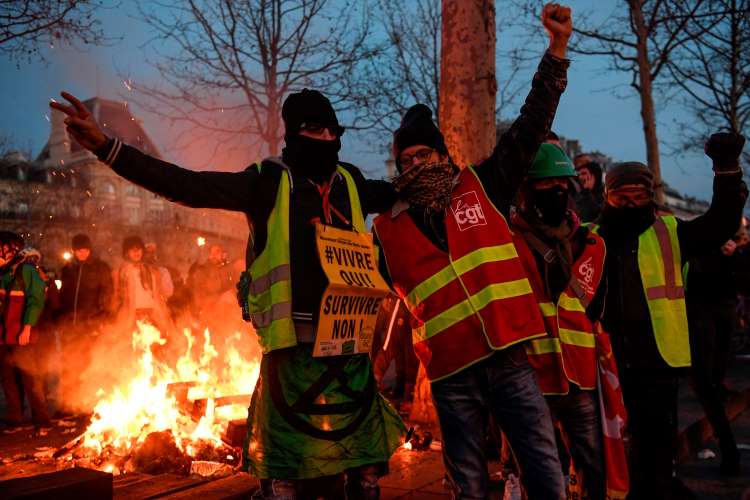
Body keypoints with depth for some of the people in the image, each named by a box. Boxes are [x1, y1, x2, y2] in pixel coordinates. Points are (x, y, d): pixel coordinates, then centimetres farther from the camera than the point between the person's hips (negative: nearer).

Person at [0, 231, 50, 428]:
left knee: (31, 377, -4)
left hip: (22, 337, -6)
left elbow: (35, 300, -10)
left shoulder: (26, 270, -5)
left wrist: (26, 328, -16)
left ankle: (41, 417, 3)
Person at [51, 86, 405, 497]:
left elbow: (390, 195, 36)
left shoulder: (350, 181, 12)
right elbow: (188, 186, -11)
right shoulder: (269, 182, -1)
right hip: (294, 347, -4)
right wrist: (107, 147, -19)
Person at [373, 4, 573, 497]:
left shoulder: (482, 188, 7)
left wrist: (557, 46, -2)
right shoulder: (389, 230, 7)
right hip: (452, 375, 1)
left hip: (510, 358, 0)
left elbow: (531, 127, 4)